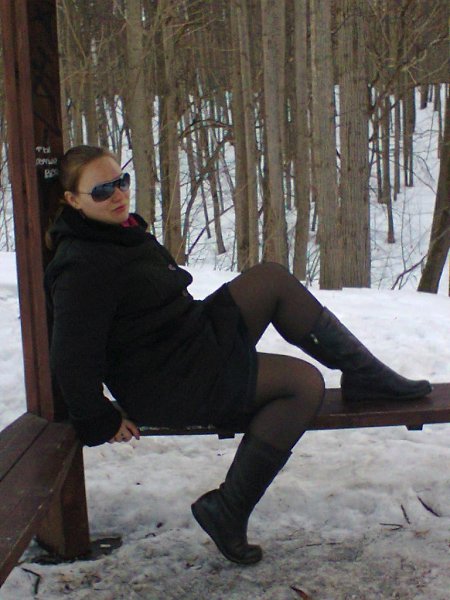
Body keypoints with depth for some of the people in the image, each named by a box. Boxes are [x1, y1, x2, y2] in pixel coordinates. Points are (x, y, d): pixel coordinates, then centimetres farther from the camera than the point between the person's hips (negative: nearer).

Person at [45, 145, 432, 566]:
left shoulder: (121, 231, 8)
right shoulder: (83, 268, -24)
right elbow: (71, 360, -24)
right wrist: (99, 422, -15)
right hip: (167, 390, -10)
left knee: (271, 279, 1)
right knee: (304, 383, -13)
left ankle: (364, 372, 7)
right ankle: (228, 513, -7)